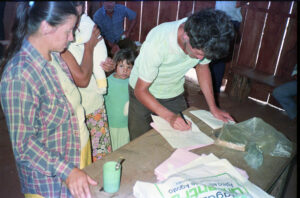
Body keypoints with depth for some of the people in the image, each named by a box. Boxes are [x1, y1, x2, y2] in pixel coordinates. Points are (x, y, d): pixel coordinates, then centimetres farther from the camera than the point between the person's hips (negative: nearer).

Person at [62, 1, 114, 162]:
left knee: (103, 157, 20)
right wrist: (89, 46, -16)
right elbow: (82, 79, -25)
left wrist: (109, 66, -6)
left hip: (96, 105, 7)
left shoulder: (87, 27, 1)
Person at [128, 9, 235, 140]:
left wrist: (213, 108, -5)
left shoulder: (203, 43, -24)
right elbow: (140, 90, -26)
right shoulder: (157, 43, -36)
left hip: (174, 94, 4)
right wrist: (170, 117, -35)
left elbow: (202, 67, -2)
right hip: (143, 93, -3)